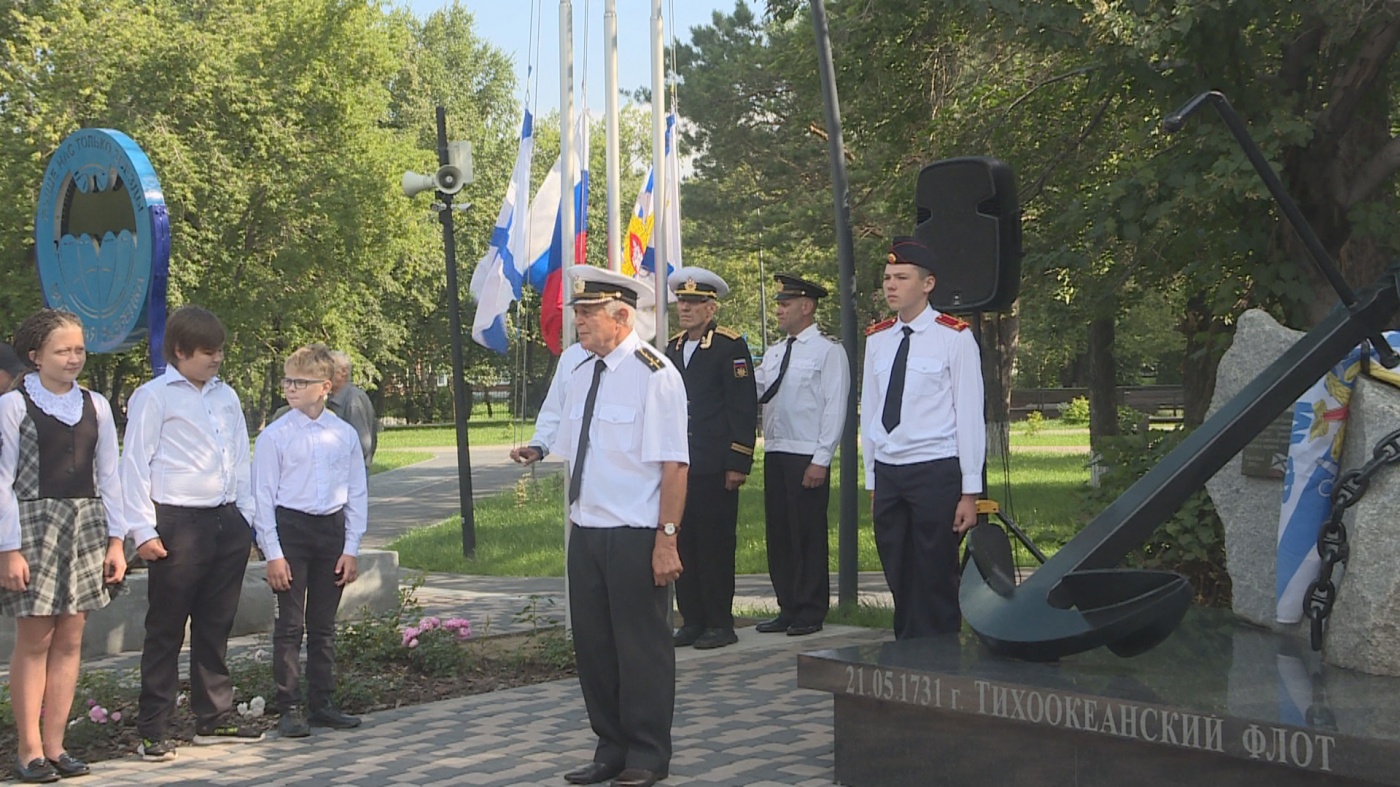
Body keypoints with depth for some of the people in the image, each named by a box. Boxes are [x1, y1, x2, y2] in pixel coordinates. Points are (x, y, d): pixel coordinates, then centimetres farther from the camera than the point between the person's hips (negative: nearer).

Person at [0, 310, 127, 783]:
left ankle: (54, 745, 12)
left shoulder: (96, 406, 9)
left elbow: (108, 476, 11)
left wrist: (115, 539, 6)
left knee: (70, 639, 5)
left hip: (87, 525, 4)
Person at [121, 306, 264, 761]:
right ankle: (153, 731, 5)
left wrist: (246, 518, 15)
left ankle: (215, 718, 21)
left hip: (226, 523, 6)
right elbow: (135, 464, -6)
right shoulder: (153, 397, -4)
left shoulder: (226, 396, 14)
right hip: (178, 525, -6)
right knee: (166, 631, -1)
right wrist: (143, 530, -11)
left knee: (216, 628, 12)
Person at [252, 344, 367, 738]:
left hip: (332, 528, 3)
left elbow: (357, 495, 8)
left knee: (324, 625, 11)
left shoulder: (345, 435, 4)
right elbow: (263, 497, -4)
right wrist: (273, 553, -9)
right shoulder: (275, 436, -4)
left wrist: (351, 548, 3)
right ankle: (289, 708, 5)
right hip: (290, 528, -3)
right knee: (290, 625, -2)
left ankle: (322, 703, 19)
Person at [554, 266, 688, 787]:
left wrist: (667, 540, -18)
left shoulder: (653, 374, -11)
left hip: (635, 538, -7)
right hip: (585, 533, 7)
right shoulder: (580, 377, 11)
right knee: (592, 645, 12)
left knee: (642, 646, 2)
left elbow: (673, 465, -15)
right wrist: (575, 524, 13)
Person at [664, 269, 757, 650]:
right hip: (679, 465, 7)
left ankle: (720, 624, 5)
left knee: (715, 544, -2)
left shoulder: (730, 346, -5)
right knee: (684, 543, 8)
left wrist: (738, 463, -14)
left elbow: (744, 408, -9)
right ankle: (692, 621, 15)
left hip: (715, 468, -6)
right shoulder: (672, 349, 15)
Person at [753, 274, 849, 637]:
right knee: (778, 535, 9)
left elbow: (834, 409, -10)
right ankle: (788, 608, 18)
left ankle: (810, 613, 8)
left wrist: (821, 460, -15)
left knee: (808, 535, -1)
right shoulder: (772, 354, 17)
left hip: (807, 458, -7)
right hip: (775, 454, 7)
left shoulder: (828, 352, -4)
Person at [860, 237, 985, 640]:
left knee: (936, 578, -1)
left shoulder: (954, 337, -5)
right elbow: (869, 412, 13)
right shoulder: (876, 339, 10)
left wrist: (969, 492, -8)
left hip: (936, 471, -5)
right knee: (898, 577, 9)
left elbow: (970, 415, -6)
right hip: (887, 472, 5)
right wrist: (873, 482, 12)